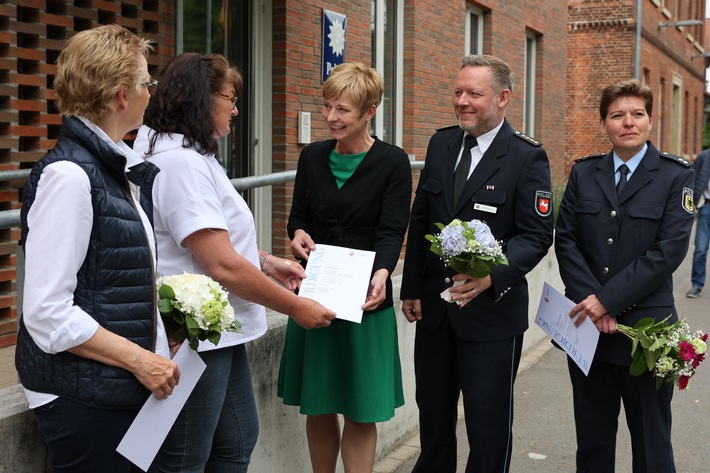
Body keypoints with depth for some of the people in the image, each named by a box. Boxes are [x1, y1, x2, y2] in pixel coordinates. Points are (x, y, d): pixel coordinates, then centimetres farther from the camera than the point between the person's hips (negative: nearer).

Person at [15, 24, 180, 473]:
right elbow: (48, 314, -21)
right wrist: (139, 360, -16)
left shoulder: (116, 169, 9)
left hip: (123, 387, 8)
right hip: (83, 397, -8)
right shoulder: (69, 173, -17)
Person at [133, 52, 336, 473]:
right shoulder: (182, 163, -22)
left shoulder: (190, 156, 12)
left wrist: (267, 264, 11)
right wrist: (296, 307, -15)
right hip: (195, 341, -10)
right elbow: (222, 266, -25)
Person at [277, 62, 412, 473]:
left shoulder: (393, 162, -6)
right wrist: (299, 234, -13)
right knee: (318, 407, 13)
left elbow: (392, 231, -13)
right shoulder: (312, 157, 6)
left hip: (364, 299, -4)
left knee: (361, 412, 5)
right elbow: (299, 215, 11)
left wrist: (381, 275, -33)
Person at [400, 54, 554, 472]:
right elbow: (420, 219, 10)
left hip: (491, 311, -5)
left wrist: (492, 276, -30)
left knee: (488, 421, 7)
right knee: (433, 411, 19)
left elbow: (537, 235, -14)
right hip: (434, 306, 5)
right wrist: (412, 288, 7)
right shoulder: (441, 144, 6)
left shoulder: (528, 157, -11)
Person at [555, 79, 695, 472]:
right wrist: (591, 302, -12)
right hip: (587, 326, 3)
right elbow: (566, 240, 1)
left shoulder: (675, 176, -3)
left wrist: (607, 299, -16)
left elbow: (669, 250, -12)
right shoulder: (583, 174, 7)